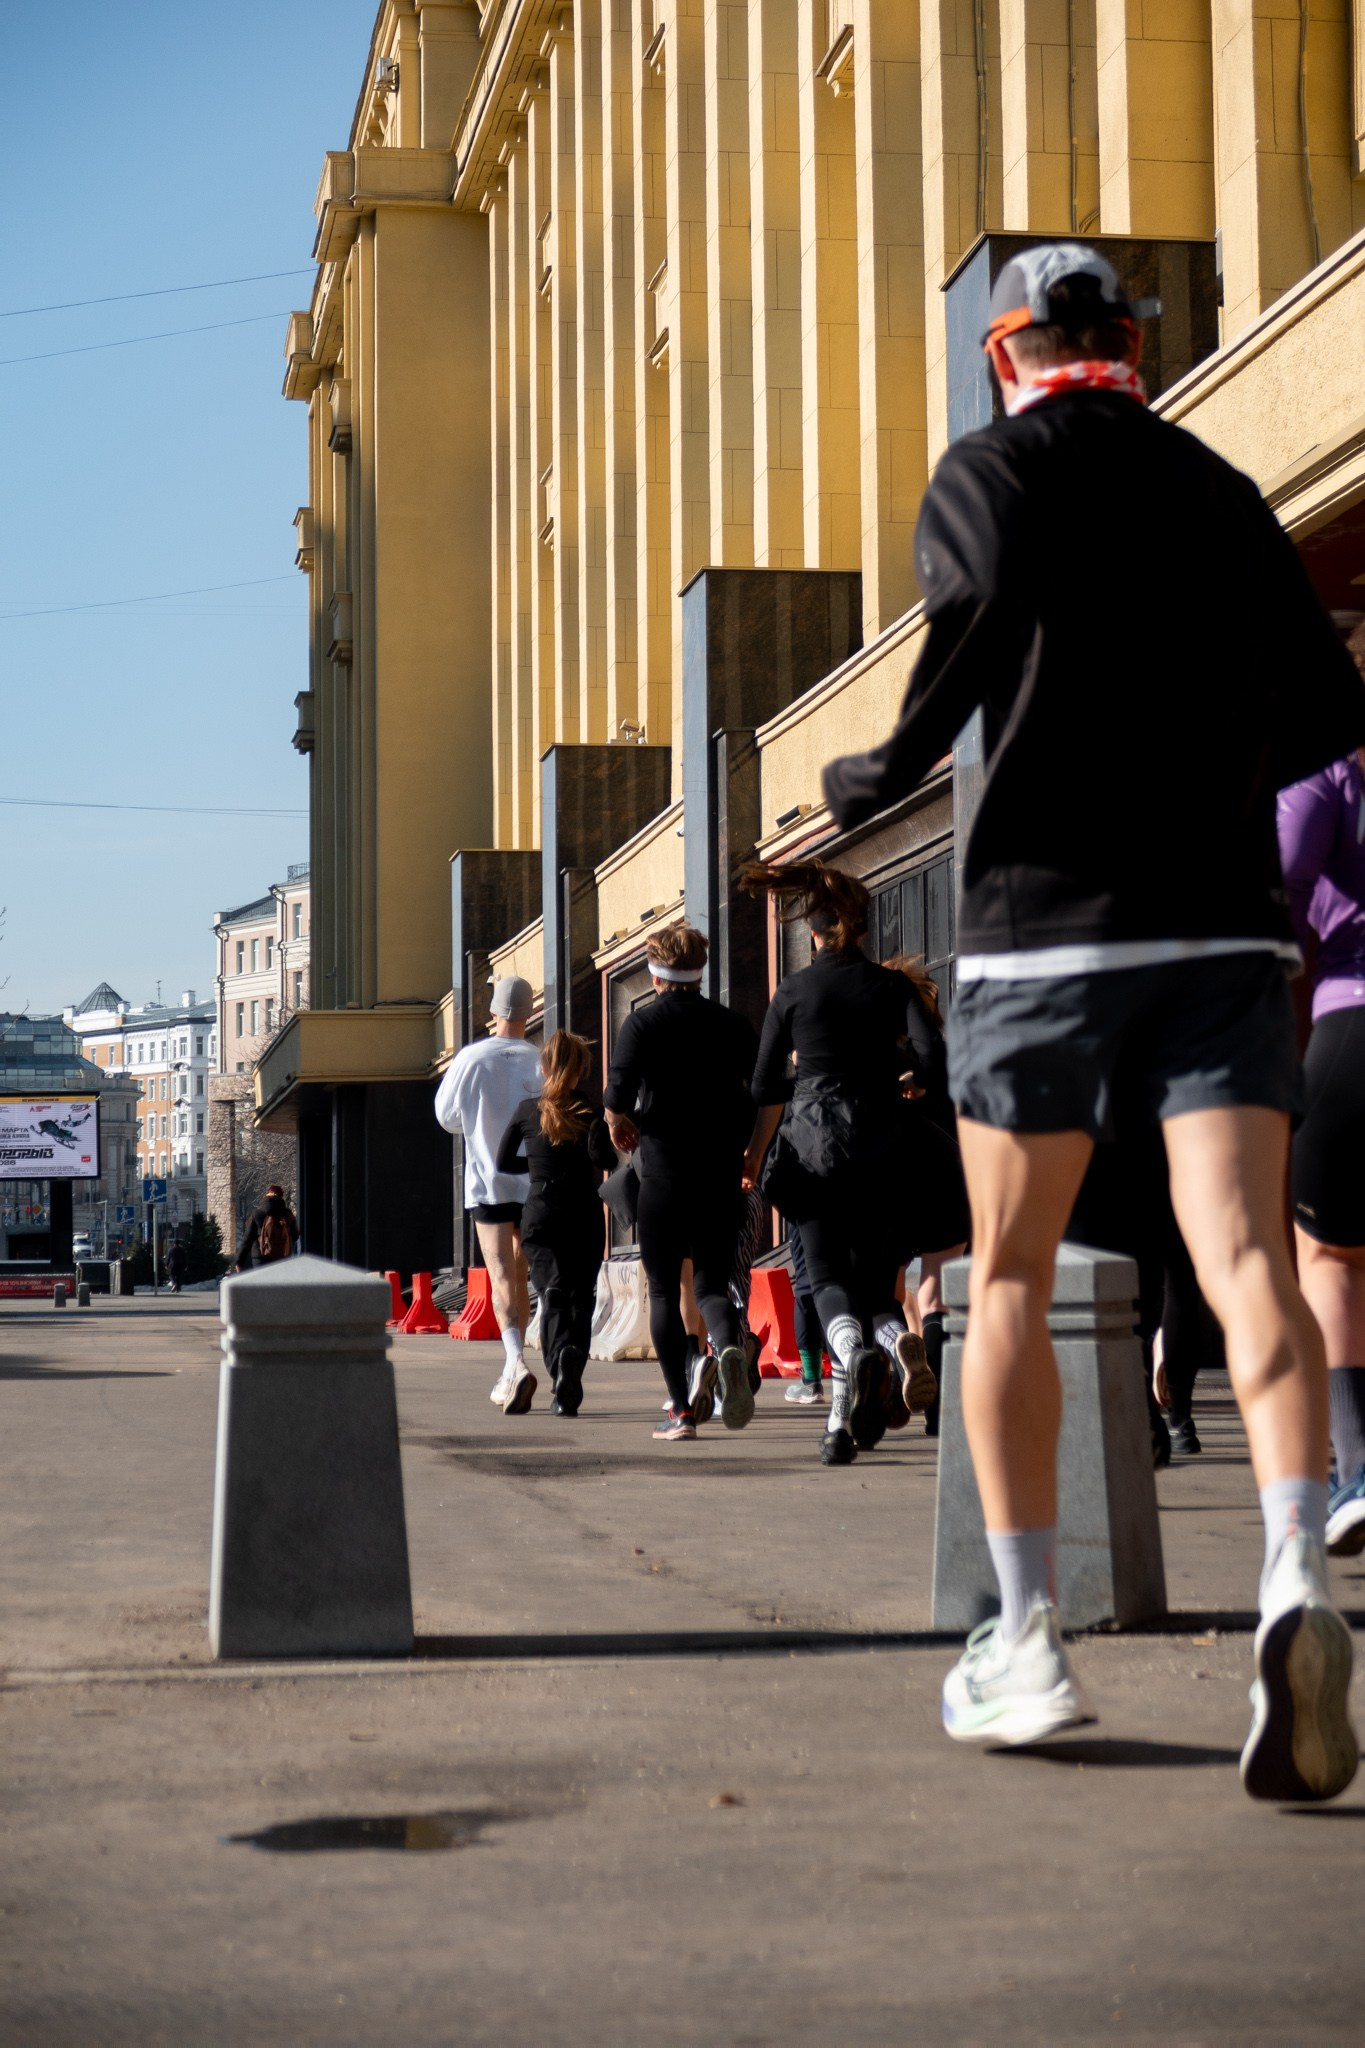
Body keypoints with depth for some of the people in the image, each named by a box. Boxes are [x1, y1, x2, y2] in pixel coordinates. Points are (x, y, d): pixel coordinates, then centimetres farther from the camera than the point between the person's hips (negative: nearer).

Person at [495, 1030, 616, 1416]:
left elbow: (503, 1163, 10)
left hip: (540, 1215, 0)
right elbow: (601, 1156, -19)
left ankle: (561, 1358, -35)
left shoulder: (527, 1110, 4)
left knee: (553, 1294, -7)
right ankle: (571, 1384, 8)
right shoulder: (590, 1111, -3)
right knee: (582, 1297, 12)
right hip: (585, 1216, 0)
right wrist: (594, 1170, 3)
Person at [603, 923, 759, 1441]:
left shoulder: (644, 1022, -3)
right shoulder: (732, 1025, 6)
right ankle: (729, 1348, -23)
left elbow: (618, 1095, -15)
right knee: (712, 1284, 10)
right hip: (722, 1174, 3)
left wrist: (619, 1125, 6)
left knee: (663, 1291, 7)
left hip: (663, 1172, -3)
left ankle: (680, 1410, 3)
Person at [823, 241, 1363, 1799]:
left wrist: (882, 775, -8)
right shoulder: (1222, 491, 16)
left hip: (1047, 918, -3)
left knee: (1010, 1283, 10)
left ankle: (1029, 1641, 13)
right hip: (1223, 919, 3)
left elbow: (984, 594, -20)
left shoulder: (996, 468, 2)